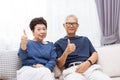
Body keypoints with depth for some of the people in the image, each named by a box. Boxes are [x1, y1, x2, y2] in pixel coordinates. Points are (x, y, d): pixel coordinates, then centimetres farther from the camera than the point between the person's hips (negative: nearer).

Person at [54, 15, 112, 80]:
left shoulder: (85, 39, 27)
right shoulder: (59, 43, 17)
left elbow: (95, 54, 14)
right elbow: (60, 65, 7)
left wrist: (87, 63, -8)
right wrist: (66, 52, -12)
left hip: (90, 67, 2)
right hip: (71, 69, -2)